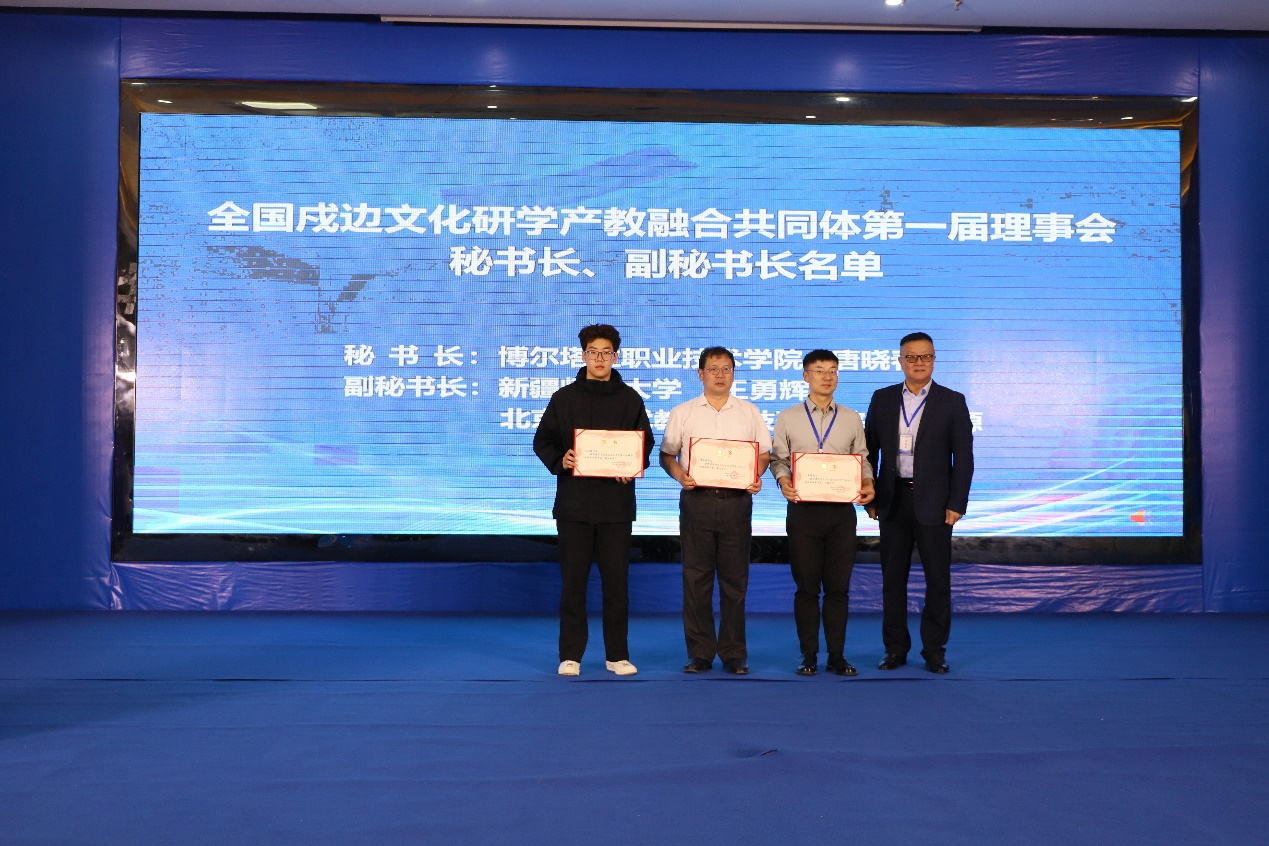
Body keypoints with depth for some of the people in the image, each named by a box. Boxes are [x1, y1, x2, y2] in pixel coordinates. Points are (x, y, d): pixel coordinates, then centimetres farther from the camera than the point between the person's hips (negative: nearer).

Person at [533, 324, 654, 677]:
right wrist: (559, 461, -12)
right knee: (573, 580, 4)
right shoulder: (565, 398, 6)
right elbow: (542, 441, 8)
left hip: (616, 502, 0)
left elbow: (646, 442, 11)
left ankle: (618, 655, 13)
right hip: (574, 500, 0)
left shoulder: (630, 399, 8)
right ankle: (570, 655, 12)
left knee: (616, 580, 3)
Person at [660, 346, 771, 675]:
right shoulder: (683, 413, 8)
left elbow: (764, 452, 12)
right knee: (696, 578, 1)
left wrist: (757, 478, -7)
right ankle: (699, 652, 9)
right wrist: (680, 475, -10)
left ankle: (734, 653, 11)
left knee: (735, 579, 3)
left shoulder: (749, 412, 11)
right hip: (696, 500, 0)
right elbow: (667, 454, 9)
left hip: (736, 500, 0)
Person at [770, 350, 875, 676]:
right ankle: (809, 655, 12)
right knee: (806, 586, 3)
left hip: (841, 509, 1)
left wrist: (867, 483, -7)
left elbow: (862, 460, 12)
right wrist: (783, 481, -13)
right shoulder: (787, 418, 7)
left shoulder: (852, 419, 11)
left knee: (838, 586, 3)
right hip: (802, 509, -1)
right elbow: (778, 458, 7)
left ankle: (836, 655, 12)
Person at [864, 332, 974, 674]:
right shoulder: (882, 399, 7)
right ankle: (895, 649, 16)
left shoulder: (952, 402, 1)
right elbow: (870, 451, 9)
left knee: (938, 578, 2)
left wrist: (956, 504, -8)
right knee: (893, 577, 7)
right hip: (893, 501, 2)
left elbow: (963, 457, -1)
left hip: (933, 502, -2)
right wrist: (870, 498, 4)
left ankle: (934, 651, 13)